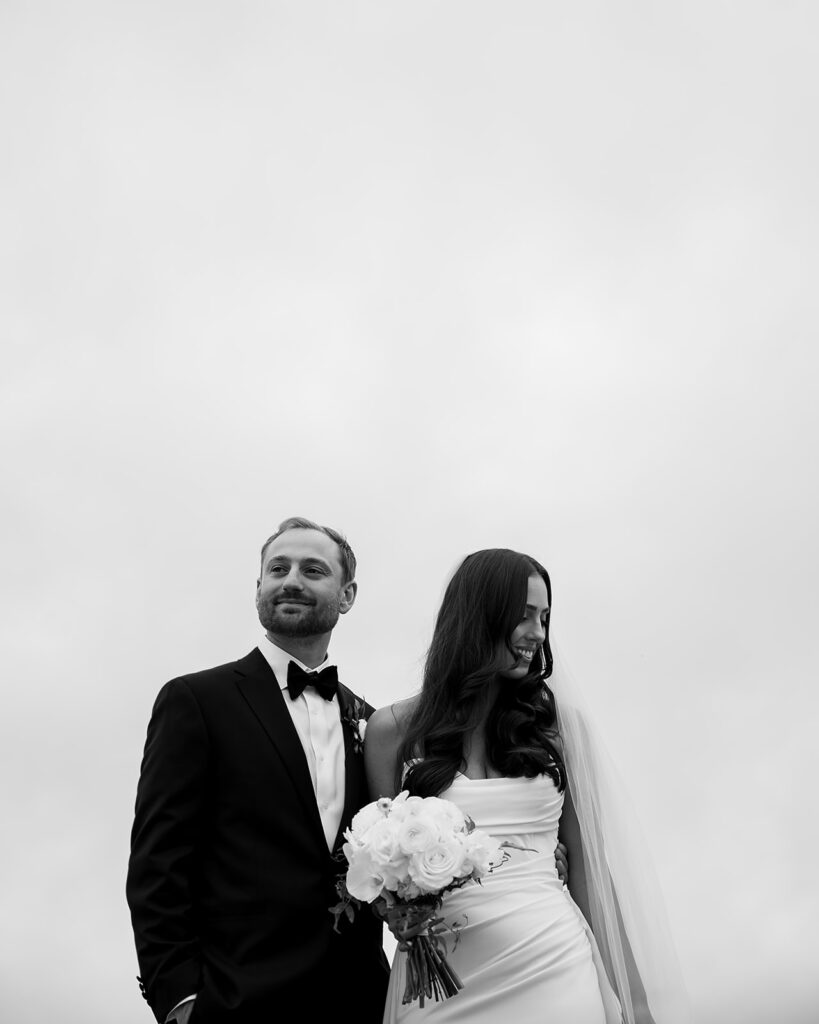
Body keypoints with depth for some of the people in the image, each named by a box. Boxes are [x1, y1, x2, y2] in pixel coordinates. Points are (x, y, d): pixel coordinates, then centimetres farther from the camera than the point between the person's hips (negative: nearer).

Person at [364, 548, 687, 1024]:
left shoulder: (558, 715, 1)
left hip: (554, 967, 1)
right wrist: (400, 915, -12)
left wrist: (608, 981, 2)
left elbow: (586, 853, 4)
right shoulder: (392, 729, -2)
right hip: (444, 981, 0)